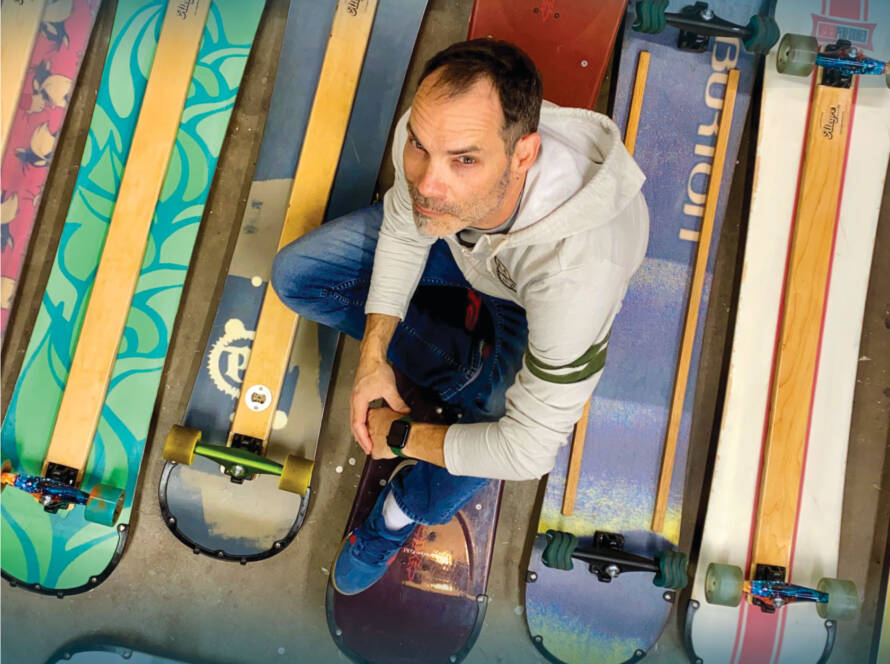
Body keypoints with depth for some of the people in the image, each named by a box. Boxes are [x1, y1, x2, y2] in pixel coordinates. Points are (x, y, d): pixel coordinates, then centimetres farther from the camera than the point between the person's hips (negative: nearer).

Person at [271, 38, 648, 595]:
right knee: (295, 276, -2)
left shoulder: (576, 272, -48)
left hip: (529, 307, -4)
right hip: (460, 244, 5)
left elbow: (528, 451, -36)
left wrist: (400, 437, -21)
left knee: (444, 489, -24)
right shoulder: (429, 133, -35)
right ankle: (463, 366, 4)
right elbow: (403, 225, -9)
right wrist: (373, 354, -13)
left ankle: (402, 511, 16)